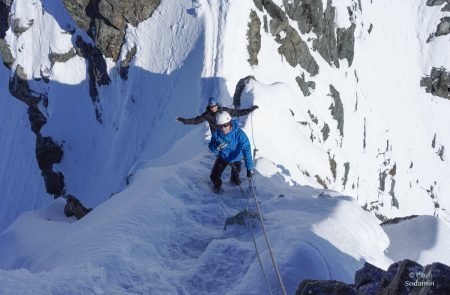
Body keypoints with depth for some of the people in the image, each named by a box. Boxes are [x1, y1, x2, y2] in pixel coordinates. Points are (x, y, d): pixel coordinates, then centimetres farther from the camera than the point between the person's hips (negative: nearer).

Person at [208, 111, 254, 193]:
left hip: (235, 158, -1)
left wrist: (249, 167, -51)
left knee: (236, 172, 25)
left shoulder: (239, 133, -37)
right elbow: (211, 146, -18)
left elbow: (246, 149, -42)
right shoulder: (217, 134, -28)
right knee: (214, 176, -4)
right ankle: (217, 184, 33)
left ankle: (234, 179, 63)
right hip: (222, 157, 1)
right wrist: (217, 147, -44)